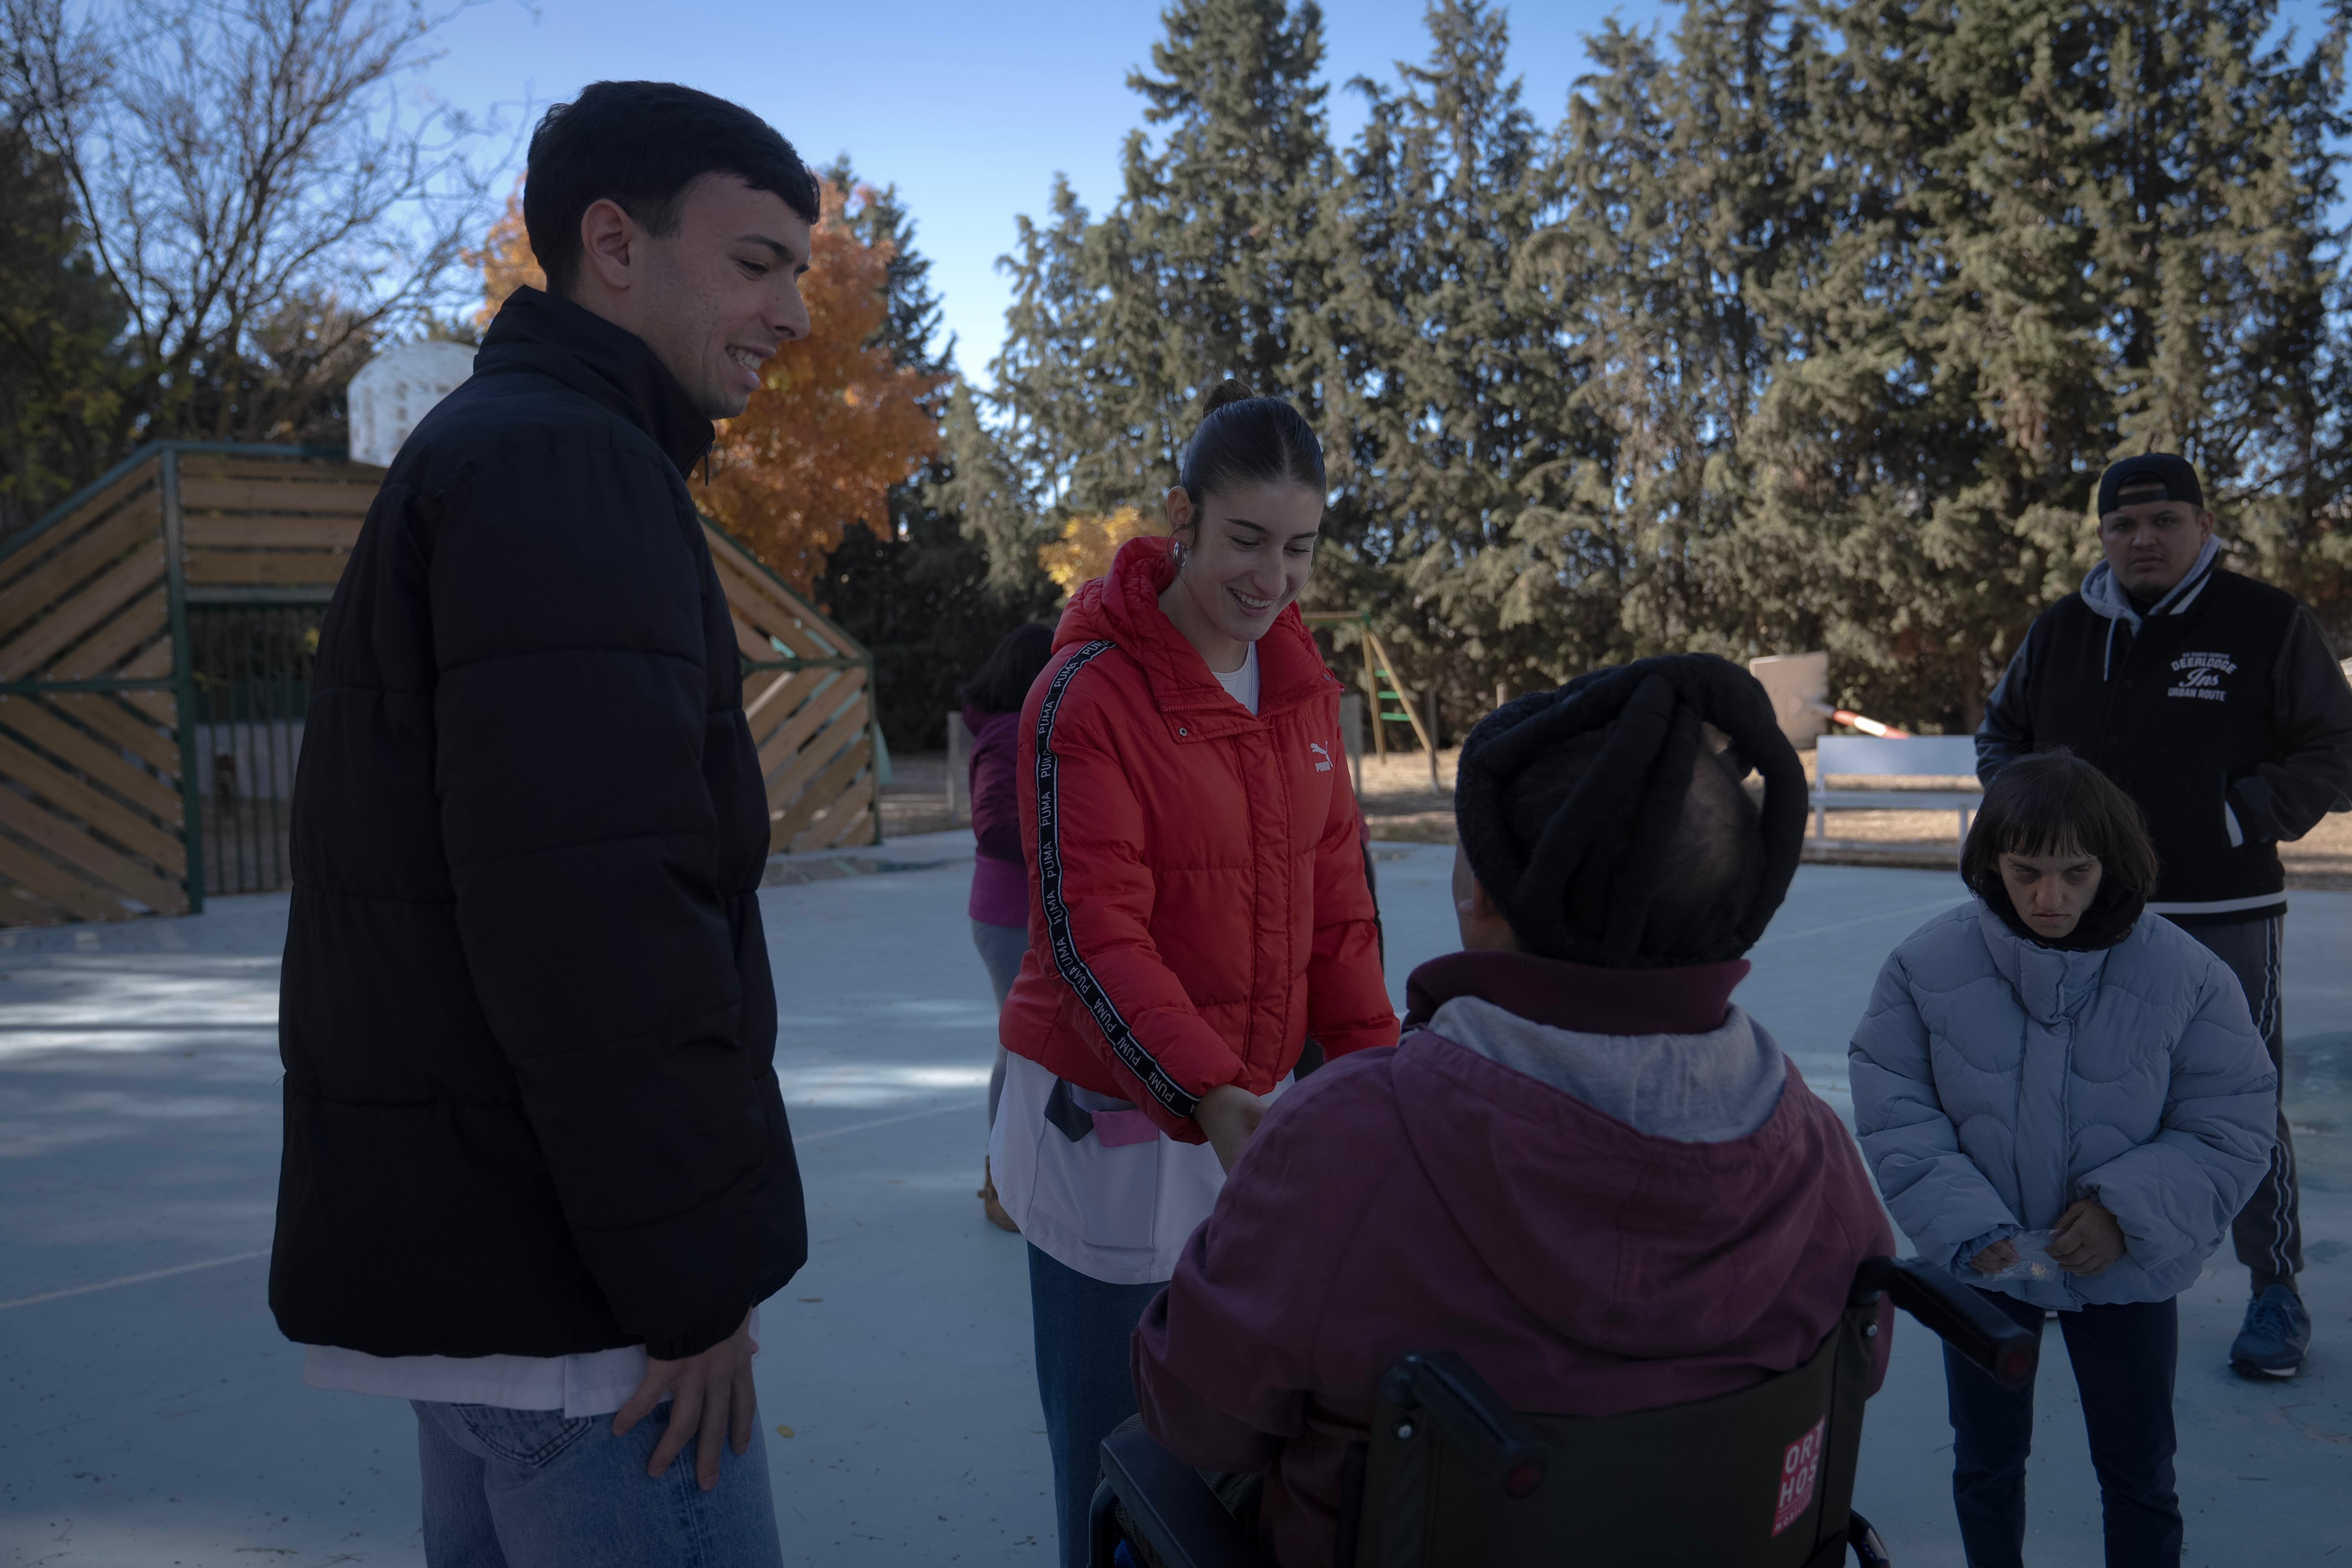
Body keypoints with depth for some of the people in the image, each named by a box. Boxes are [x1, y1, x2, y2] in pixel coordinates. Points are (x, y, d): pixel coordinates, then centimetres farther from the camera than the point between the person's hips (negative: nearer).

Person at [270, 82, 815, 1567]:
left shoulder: (478, 454, 19)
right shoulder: (571, 468, -15)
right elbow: (595, 911, -26)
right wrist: (699, 1277, -18)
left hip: (463, 1257, 10)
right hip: (558, 1280, -10)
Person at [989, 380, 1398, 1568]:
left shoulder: (1302, 684, 5)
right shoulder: (1089, 695, -14)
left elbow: (1333, 898, 10)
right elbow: (1090, 935, -19)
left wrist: (1369, 1057, -1)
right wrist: (1207, 1097, -29)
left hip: (1246, 1108, 6)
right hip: (1114, 1123, -5)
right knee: (1116, 1450, 5)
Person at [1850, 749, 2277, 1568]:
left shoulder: (2184, 976, -16)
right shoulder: (1928, 965, -16)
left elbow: (2230, 1128, -9)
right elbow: (1893, 1116, -9)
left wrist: (2130, 1208, -22)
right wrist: (1962, 1223, -21)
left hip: (2127, 1271, 0)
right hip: (1983, 1263, 1)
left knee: (2139, 1472, 15)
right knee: (1986, 1463, 19)